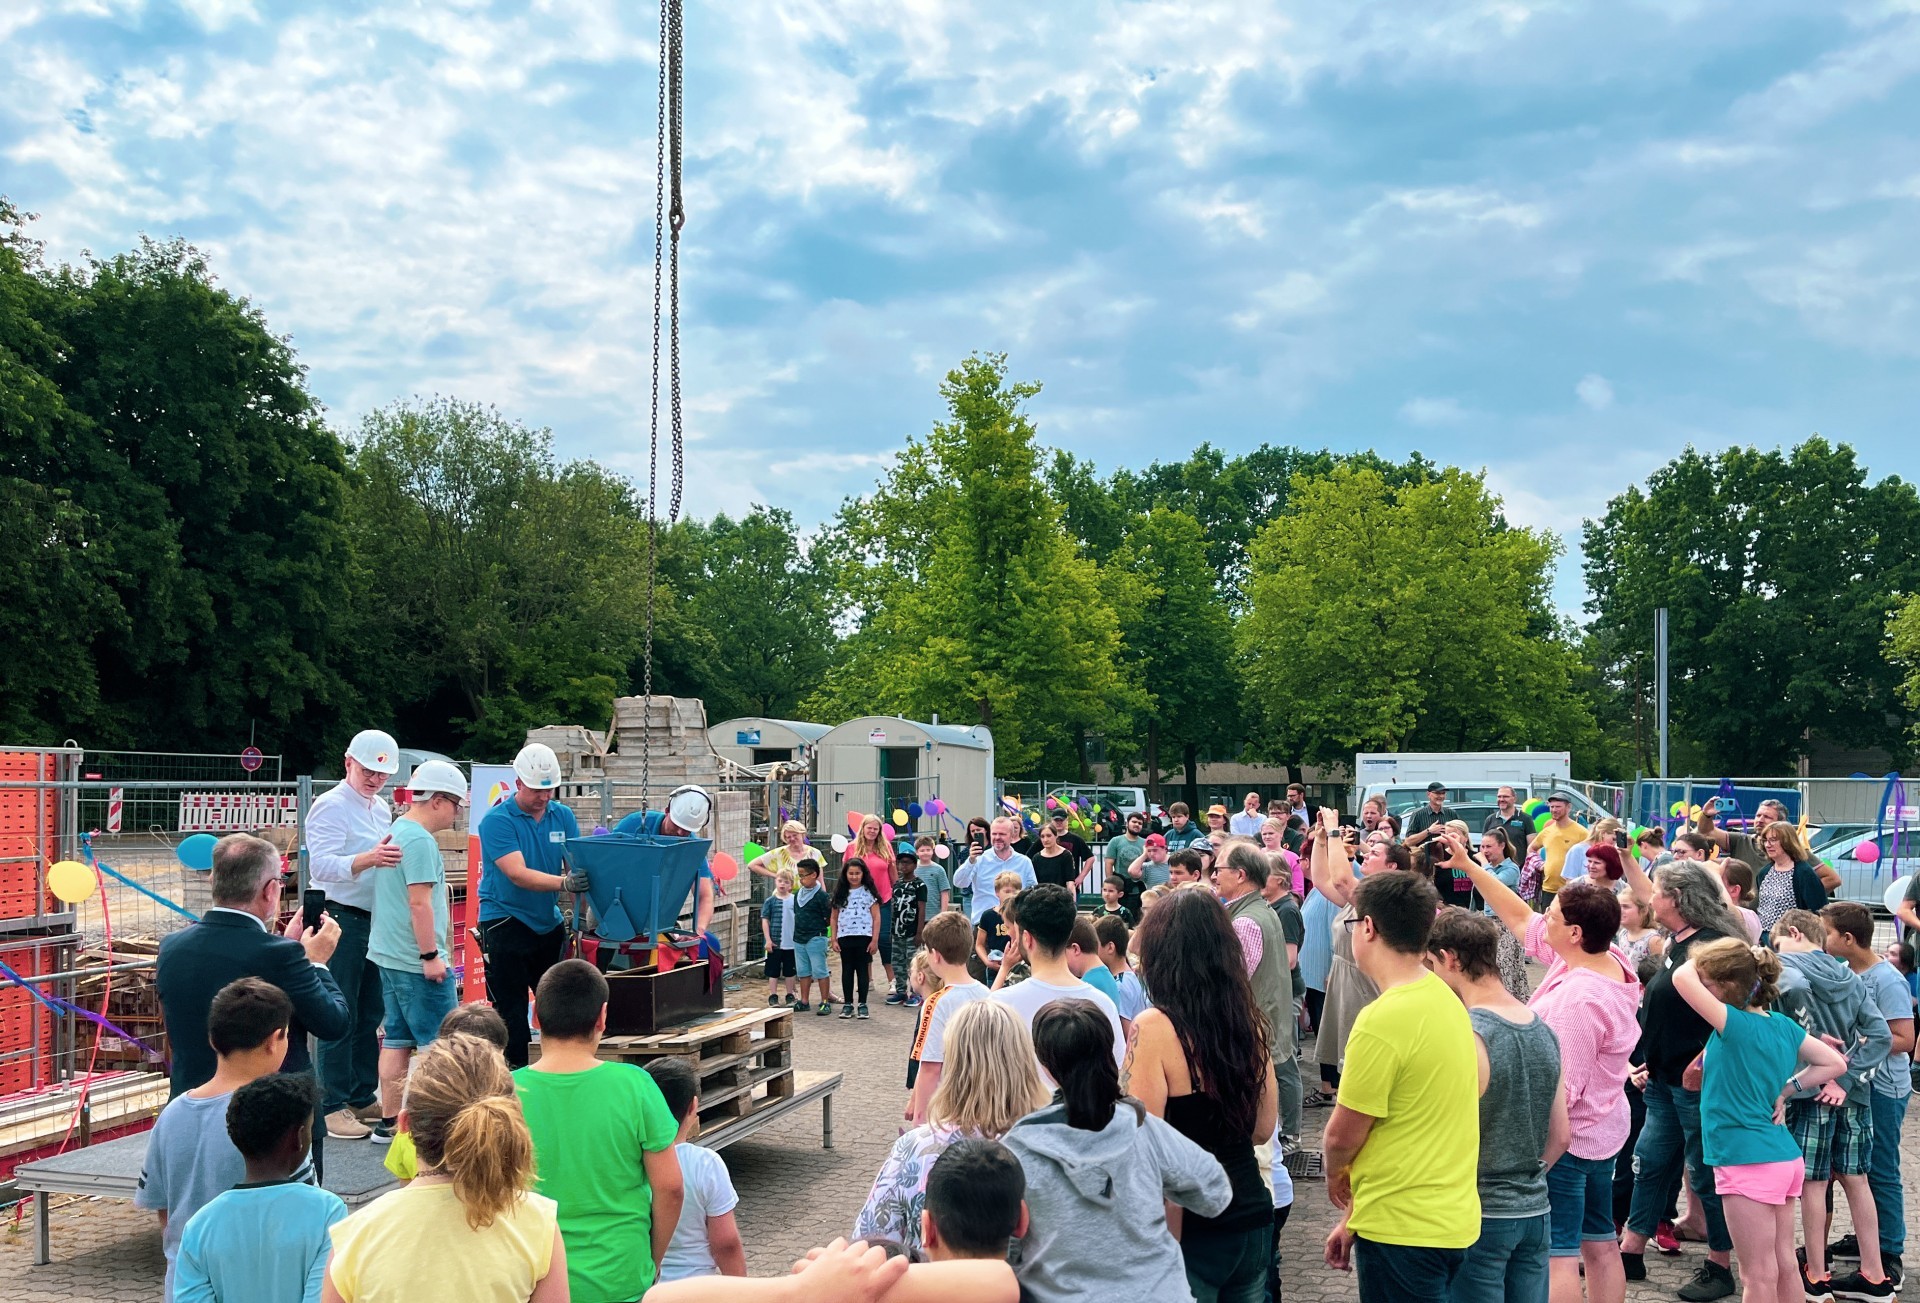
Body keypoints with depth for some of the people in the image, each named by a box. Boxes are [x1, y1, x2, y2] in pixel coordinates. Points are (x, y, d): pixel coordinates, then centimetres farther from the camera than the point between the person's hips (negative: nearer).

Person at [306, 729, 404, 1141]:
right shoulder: (331, 806, -11)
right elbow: (323, 865, -23)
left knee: (371, 1014, 12)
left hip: (375, 921, 8)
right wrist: (369, 858, -37)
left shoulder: (380, 808, 15)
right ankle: (333, 1107, 0)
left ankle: (363, 1098, 21)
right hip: (341, 920, -8)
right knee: (340, 1017, -5)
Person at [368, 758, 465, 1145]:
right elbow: (419, 903, -22)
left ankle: (389, 1122, 17)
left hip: (389, 955, 10)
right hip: (416, 961, -10)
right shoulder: (419, 841, -17)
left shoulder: (396, 831, 15)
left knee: (396, 1039, 12)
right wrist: (431, 955, -20)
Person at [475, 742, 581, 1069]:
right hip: (505, 922, -5)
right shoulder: (497, 820, -12)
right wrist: (563, 882, -38)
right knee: (511, 1006, -1)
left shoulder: (563, 816, 5)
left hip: (549, 922, 5)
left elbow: (576, 864, 0)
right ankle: (516, 1071, 5)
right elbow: (518, 874, -23)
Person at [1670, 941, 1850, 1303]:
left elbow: (1682, 978, -25)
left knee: (1759, 1274, 1)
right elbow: (1835, 1063, 13)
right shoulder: (1783, 1024, 6)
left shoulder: (1737, 1025, -18)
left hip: (1750, 1164, -8)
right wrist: (1786, 1089, 7)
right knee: (1784, 1264, 17)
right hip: (1785, 1158, 8)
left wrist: (1696, 962, -5)